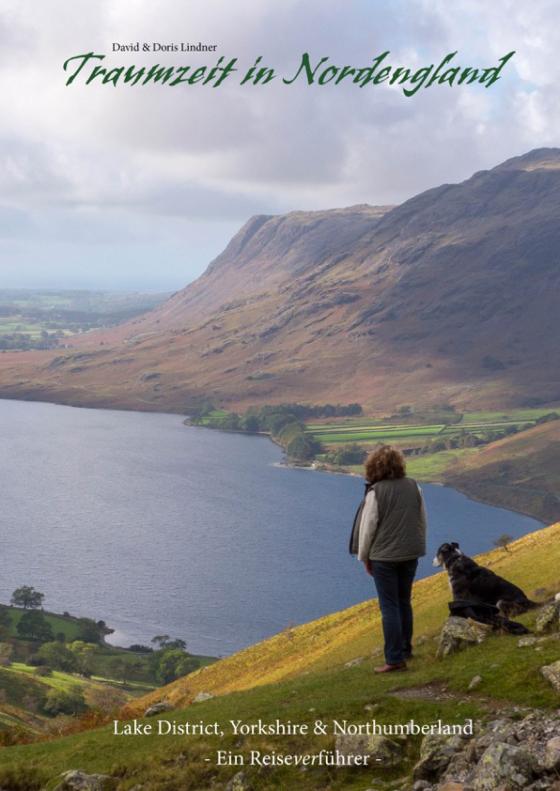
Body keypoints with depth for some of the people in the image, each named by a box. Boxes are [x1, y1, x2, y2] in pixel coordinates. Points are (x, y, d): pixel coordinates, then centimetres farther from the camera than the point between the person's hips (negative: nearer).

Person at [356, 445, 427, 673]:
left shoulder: (375, 491, -16)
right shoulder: (413, 487, 0)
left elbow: (368, 527, -11)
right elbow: (422, 520, 9)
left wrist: (364, 557, 2)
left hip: (384, 556, -5)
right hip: (410, 554, 5)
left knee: (389, 607, 0)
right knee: (404, 602, 19)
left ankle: (395, 659, 0)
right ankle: (405, 649, 30)